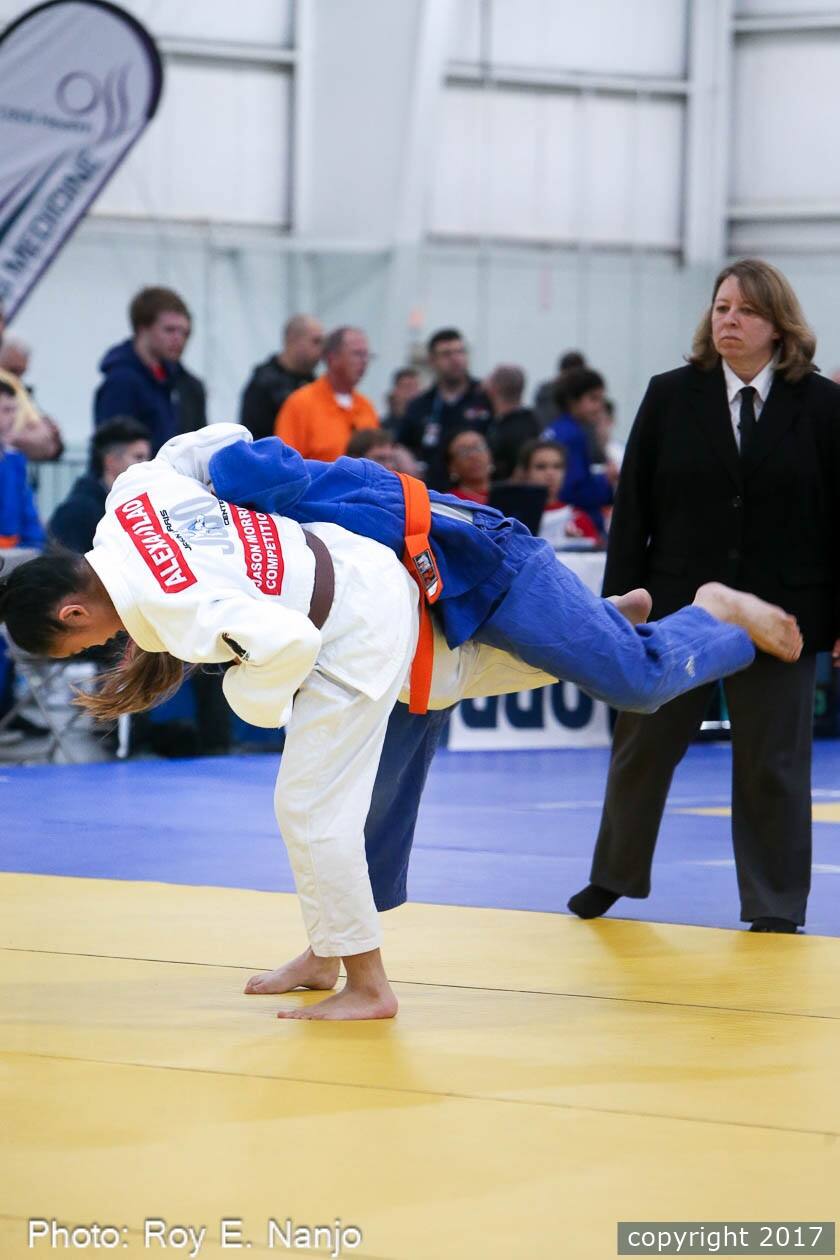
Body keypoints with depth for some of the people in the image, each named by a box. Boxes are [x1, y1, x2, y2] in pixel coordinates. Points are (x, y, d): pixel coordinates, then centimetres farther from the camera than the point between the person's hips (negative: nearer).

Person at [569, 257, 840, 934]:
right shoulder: (671, 397, 1)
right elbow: (633, 508, 2)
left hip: (778, 616, -2)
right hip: (675, 609, 2)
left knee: (772, 765, 5)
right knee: (643, 747, 13)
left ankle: (775, 904, 15)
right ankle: (614, 875, 30)